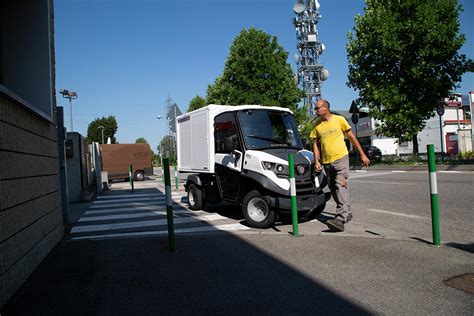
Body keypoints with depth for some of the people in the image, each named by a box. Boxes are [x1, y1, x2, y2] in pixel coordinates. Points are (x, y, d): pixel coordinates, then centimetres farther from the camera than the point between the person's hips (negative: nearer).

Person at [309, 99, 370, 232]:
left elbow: (352, 138, 4)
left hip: (341, 158, -5)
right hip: (326, 162, 5)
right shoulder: (317, 125, 8)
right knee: (333, 189, 11)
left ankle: (340, 219, -23)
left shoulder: (339, 120, -1)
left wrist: (362, 155, 4)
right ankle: (347, 212, 28)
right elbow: (315, 144, 12)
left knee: (341, 186, -16)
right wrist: (316, 161, 1)